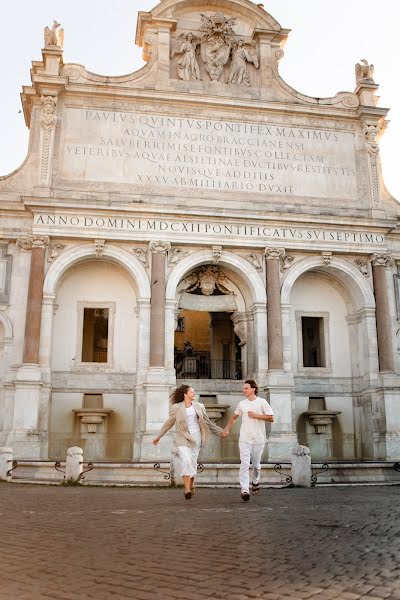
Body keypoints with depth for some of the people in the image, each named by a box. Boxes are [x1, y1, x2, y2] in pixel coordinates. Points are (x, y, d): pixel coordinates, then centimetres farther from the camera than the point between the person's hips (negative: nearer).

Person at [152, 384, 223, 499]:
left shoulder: (199, 406, 10)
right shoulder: (176, 408, 1)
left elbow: (207, 422, 17)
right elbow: (169, 423, 9)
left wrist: (220, 432, 16)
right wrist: (158, 437, 12)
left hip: (196, 438, 3)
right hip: (183, 438, -3)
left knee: (193, 462, 4)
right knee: (186, 461, -17)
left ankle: (191, 486, 22)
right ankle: (187, 489, -19)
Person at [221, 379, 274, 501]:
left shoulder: (262, 402, -3)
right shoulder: (242, 403, 8)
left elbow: (271, 418, -6)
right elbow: (234, 417, 22)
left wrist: (256, 415, -14)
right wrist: (226, 429, 16)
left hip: (258, 439, -2)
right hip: (244, 439, 2)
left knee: (256, 464, 11)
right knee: (244, 464, -11)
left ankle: (255, 482, 38)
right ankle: (245, 489, -16)